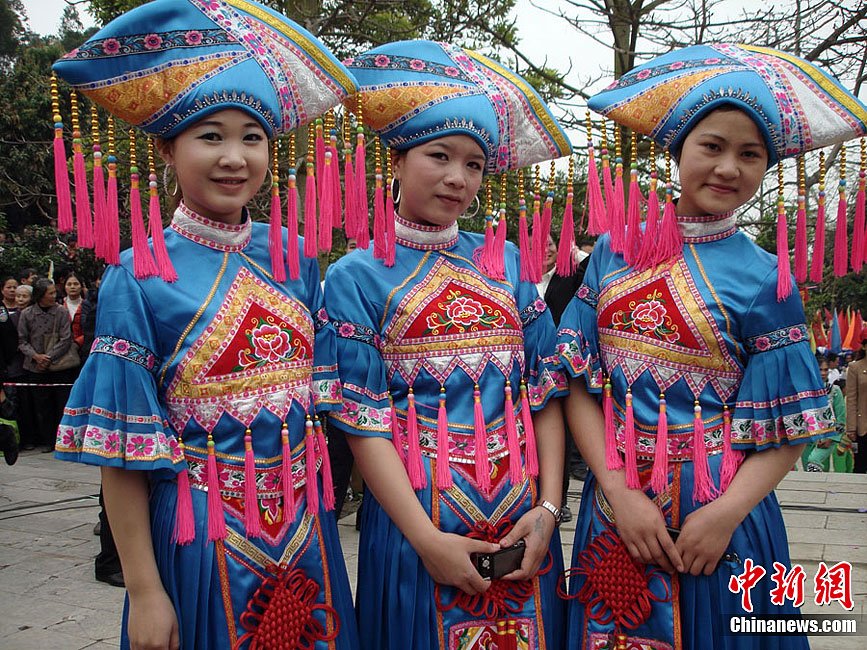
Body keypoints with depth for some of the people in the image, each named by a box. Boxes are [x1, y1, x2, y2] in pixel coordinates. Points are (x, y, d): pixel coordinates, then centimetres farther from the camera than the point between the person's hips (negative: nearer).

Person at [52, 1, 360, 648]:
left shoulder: (295, 260, 1)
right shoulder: (138, 279, -11)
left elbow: (323, 396, 8)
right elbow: (122, 454, -10)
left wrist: (321, 504, 6)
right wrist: (144, 592, -10)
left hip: (305, 533, 4)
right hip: (202, 544, -4)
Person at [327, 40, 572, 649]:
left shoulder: (505, 262, 6)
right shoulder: (357, 275, -4)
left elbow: (546, 391, 4)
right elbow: (362, 418, -9)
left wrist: (548, 506, -5)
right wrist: (427, 538, -16)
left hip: (520, 516, 4)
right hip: (415, 511, -3)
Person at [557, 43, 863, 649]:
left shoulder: (763, 278, -4)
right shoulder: (616, 252, 1)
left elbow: (785, 433, -5)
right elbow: (581, 384, -2)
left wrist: (727, 513, -18)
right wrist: (617, 490, -12)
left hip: (720, 517, -1)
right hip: (616, 506, 2)